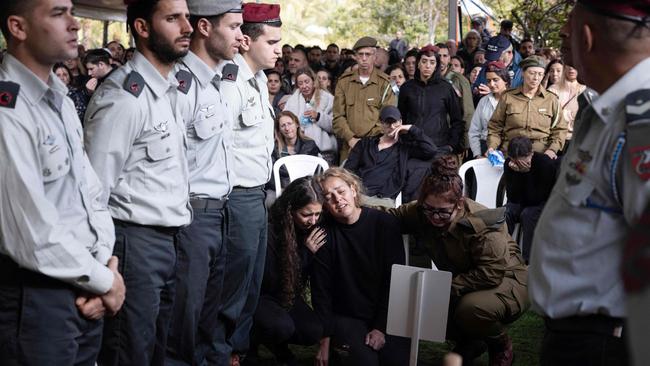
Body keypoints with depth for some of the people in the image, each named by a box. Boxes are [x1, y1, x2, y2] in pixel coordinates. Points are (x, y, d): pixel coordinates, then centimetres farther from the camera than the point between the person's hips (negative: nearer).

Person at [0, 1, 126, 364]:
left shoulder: (61, 99, 10)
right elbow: (33, 237, -24)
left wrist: (104, 264, -3)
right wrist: (104, 280, -10)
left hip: (83, 288, 8)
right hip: (38, 296, -8)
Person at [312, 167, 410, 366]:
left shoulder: (386, 223, -4)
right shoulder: (325, 233, -6)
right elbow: (321, 290, -4)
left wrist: (381, 327, -11)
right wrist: (325, 340, -7)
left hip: (386, 314, 2)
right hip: (345, 317, -1)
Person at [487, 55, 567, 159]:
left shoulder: (551, 100, 11)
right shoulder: (507, 97, 11)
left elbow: (560, 129, 12)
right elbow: (495, 126, 15)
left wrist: (552, 149, -4)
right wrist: (492, 147, -1)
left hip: (541, 154, 0)